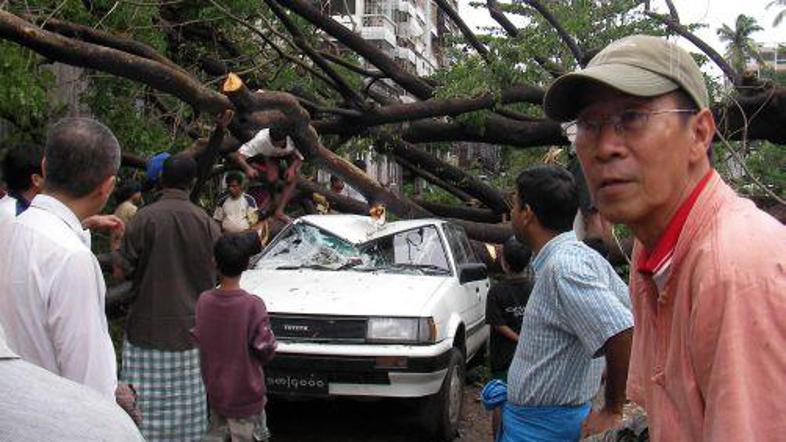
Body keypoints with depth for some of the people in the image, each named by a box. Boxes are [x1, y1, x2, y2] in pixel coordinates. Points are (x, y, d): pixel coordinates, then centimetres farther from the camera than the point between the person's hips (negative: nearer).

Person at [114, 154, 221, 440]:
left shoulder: (145, 217, -10)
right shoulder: (206, 222, -2)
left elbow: (120, 272, -8)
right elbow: (219, 274, 5)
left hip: (148, 327, -2)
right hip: (192, 328, 3)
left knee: (147, 408, 3)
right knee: (187, 405, 10)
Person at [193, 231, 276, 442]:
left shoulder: (203, 301, -10)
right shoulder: (252, 305, -22)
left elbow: (197, 339, 2)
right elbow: (266, 350, -14)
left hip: (214, 391, 5)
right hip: (245, 396, -4)